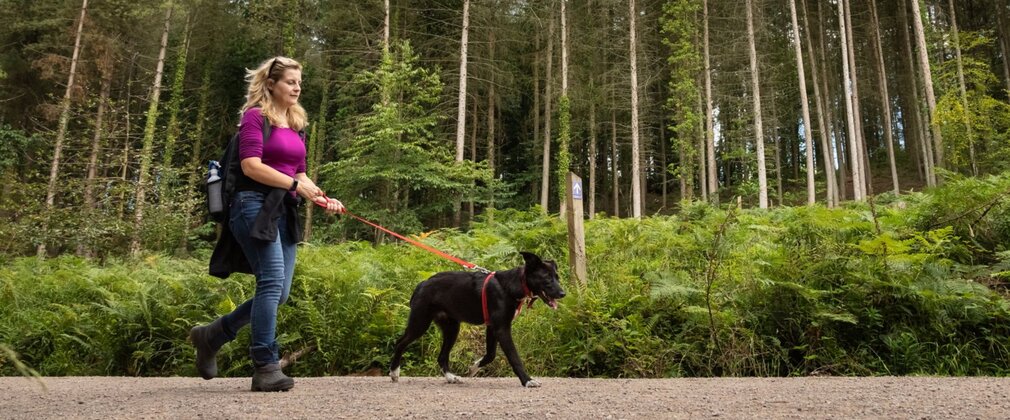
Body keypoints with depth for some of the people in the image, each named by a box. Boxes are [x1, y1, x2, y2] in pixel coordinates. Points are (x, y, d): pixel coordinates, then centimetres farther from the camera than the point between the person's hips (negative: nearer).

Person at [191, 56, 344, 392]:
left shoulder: (296, 124, 20)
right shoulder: (255, 116, -2)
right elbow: (251, 165, -13)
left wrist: (322, 199, 5)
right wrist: (295, 184, -17)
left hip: (284, 212, 8)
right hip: (255, 205, -8)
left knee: (279, 292, 5)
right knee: (272, 282, -17)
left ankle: (211, 335, 23)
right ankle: (266, 367, -11)